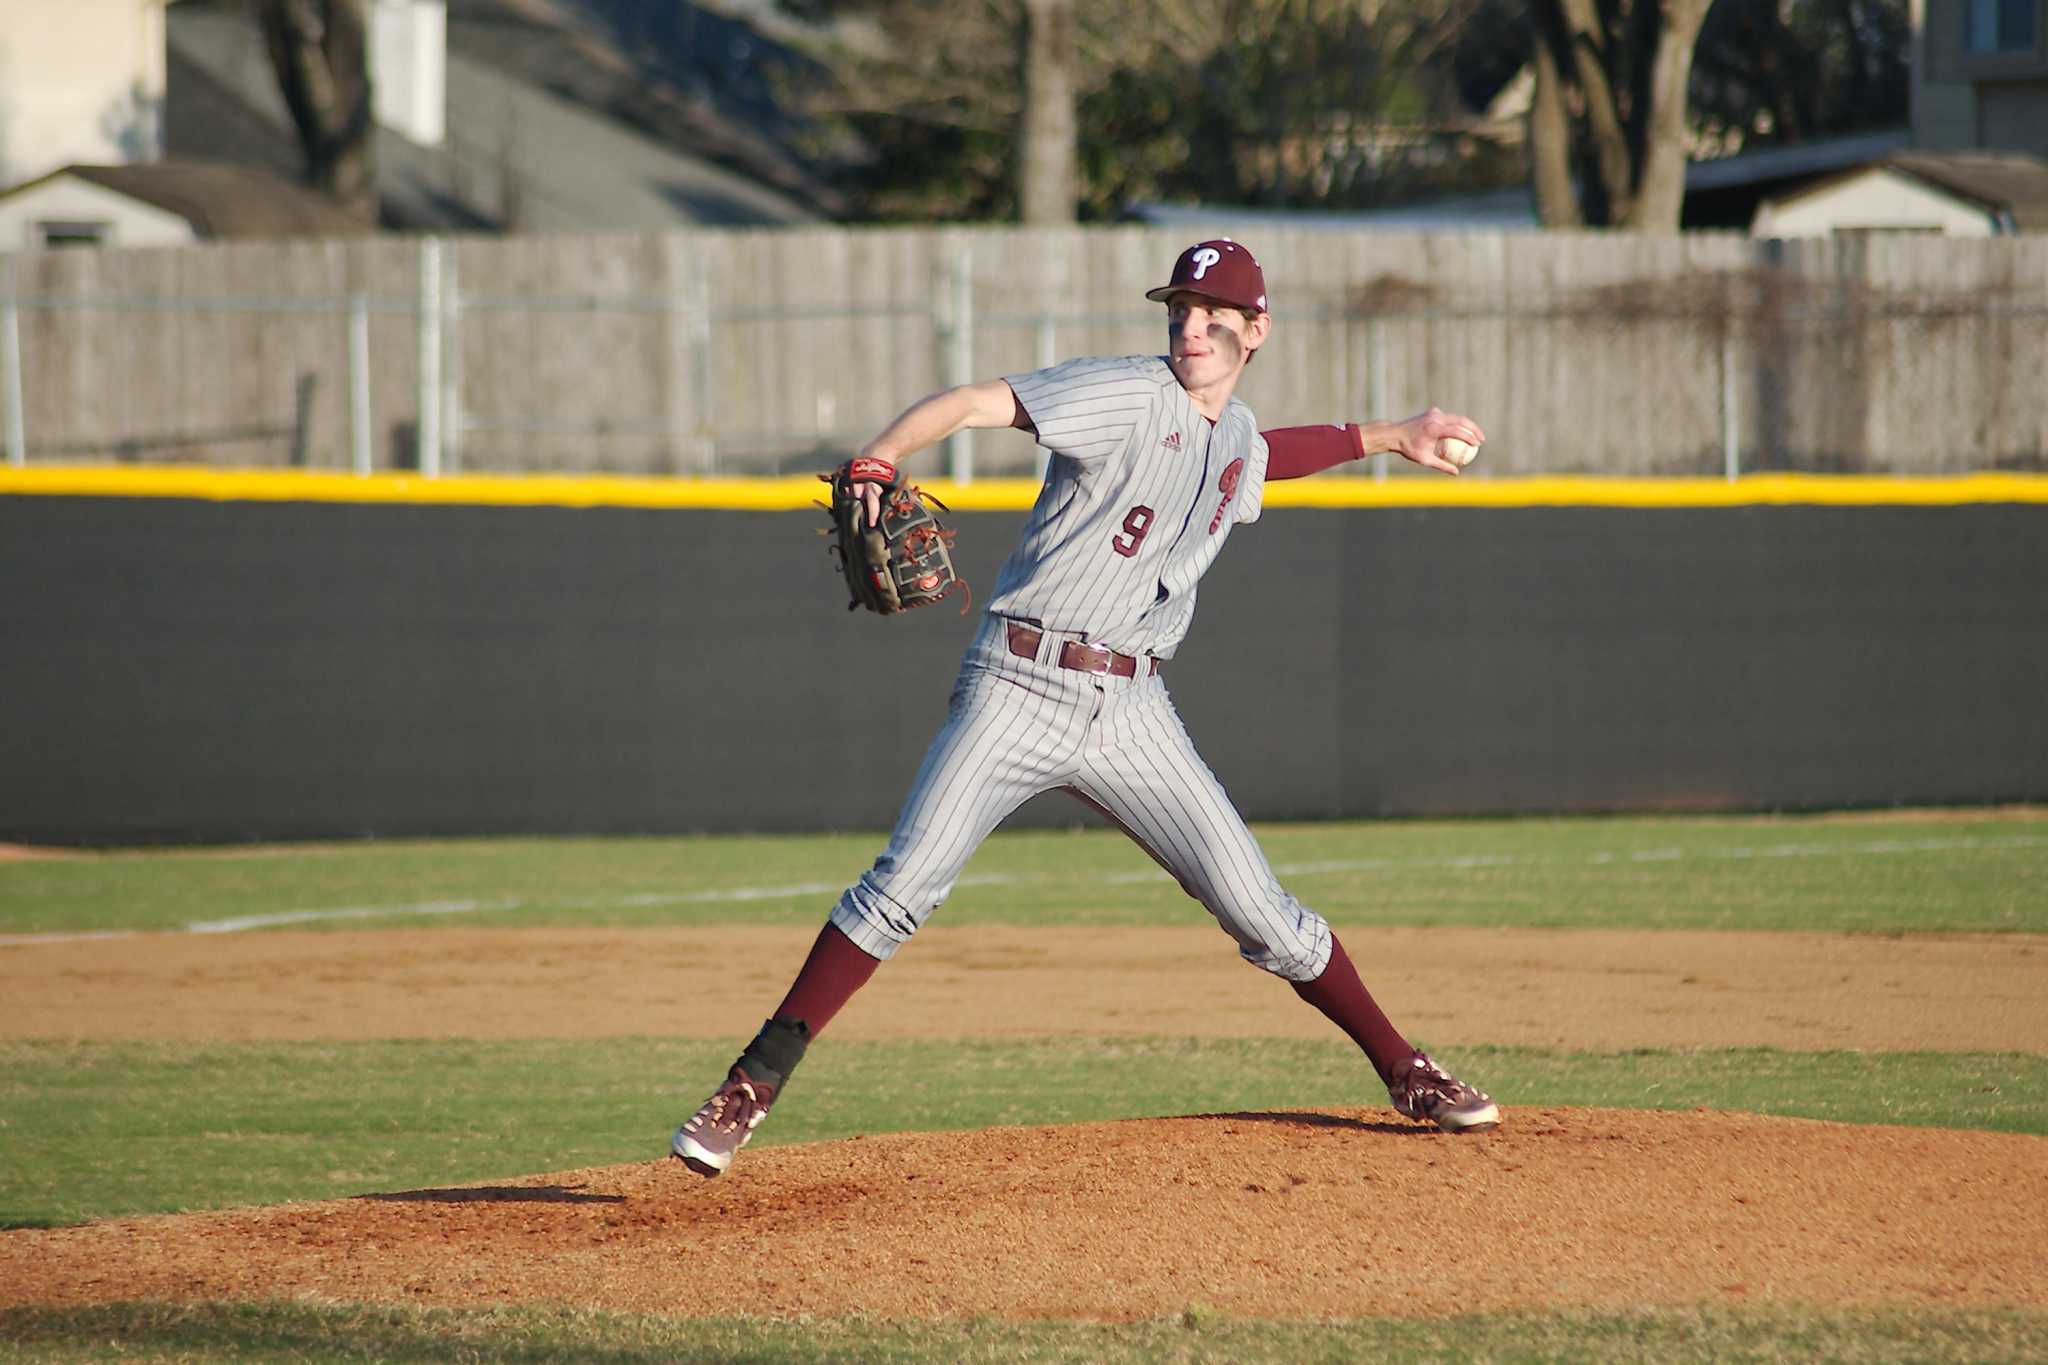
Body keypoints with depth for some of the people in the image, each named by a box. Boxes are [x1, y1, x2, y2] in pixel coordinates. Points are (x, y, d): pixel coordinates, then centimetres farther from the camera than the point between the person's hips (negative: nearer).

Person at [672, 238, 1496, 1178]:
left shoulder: (1238, 439, 15)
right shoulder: (1131, 396, -7)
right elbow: (972, 402, -20)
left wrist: (1387, 437, 42)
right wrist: (876, 465, -37)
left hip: (1130, 711, 5)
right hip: (1018, 687, -5)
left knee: (1256, 909, 0)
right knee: (903, 883, -16)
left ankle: (1406, 1075, 15)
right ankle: (749, 1091, -12)